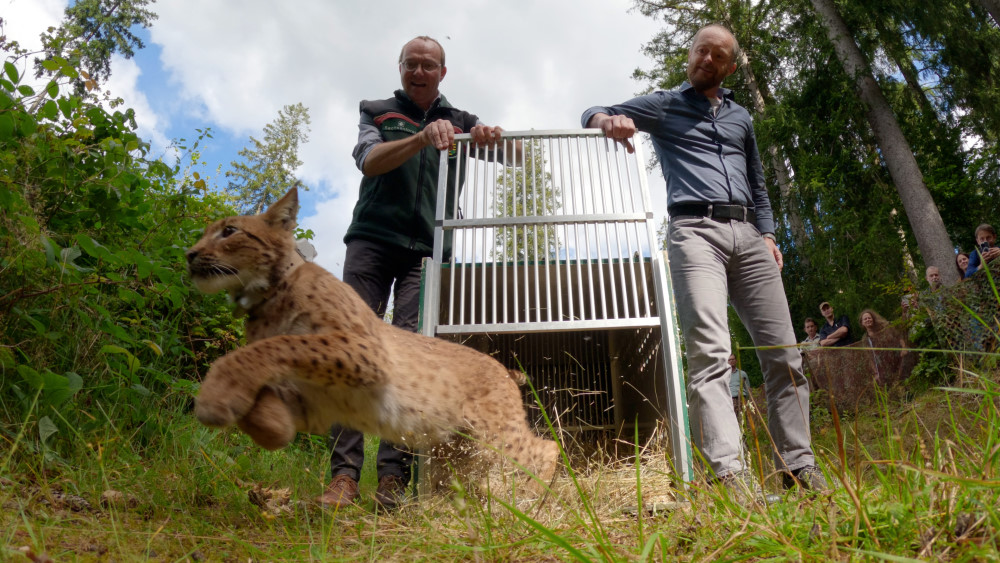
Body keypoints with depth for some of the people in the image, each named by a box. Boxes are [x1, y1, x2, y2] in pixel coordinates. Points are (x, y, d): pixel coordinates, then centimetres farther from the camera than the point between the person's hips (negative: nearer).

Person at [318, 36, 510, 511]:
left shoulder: (460, 122, 20)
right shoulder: (377, 113, 18)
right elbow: (369, 162, -3)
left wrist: (494, 137, -13)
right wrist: (421, 138, -22)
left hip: (426, 249, 0)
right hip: (372, 239, 0)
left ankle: (393, 476, -13)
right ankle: (344, 473, -10)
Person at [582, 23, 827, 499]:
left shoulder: (740, 117, 28)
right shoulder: (663, 106, 17)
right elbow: (592, 114, 12)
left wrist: (768, 233, 14)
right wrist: (609, 120, -14)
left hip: (748, 234, 5)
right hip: (695, 231, -5)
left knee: (784, 352, -1)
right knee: (709, 350, -22)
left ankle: (799, 465, 6)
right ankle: (730, 471, -29)